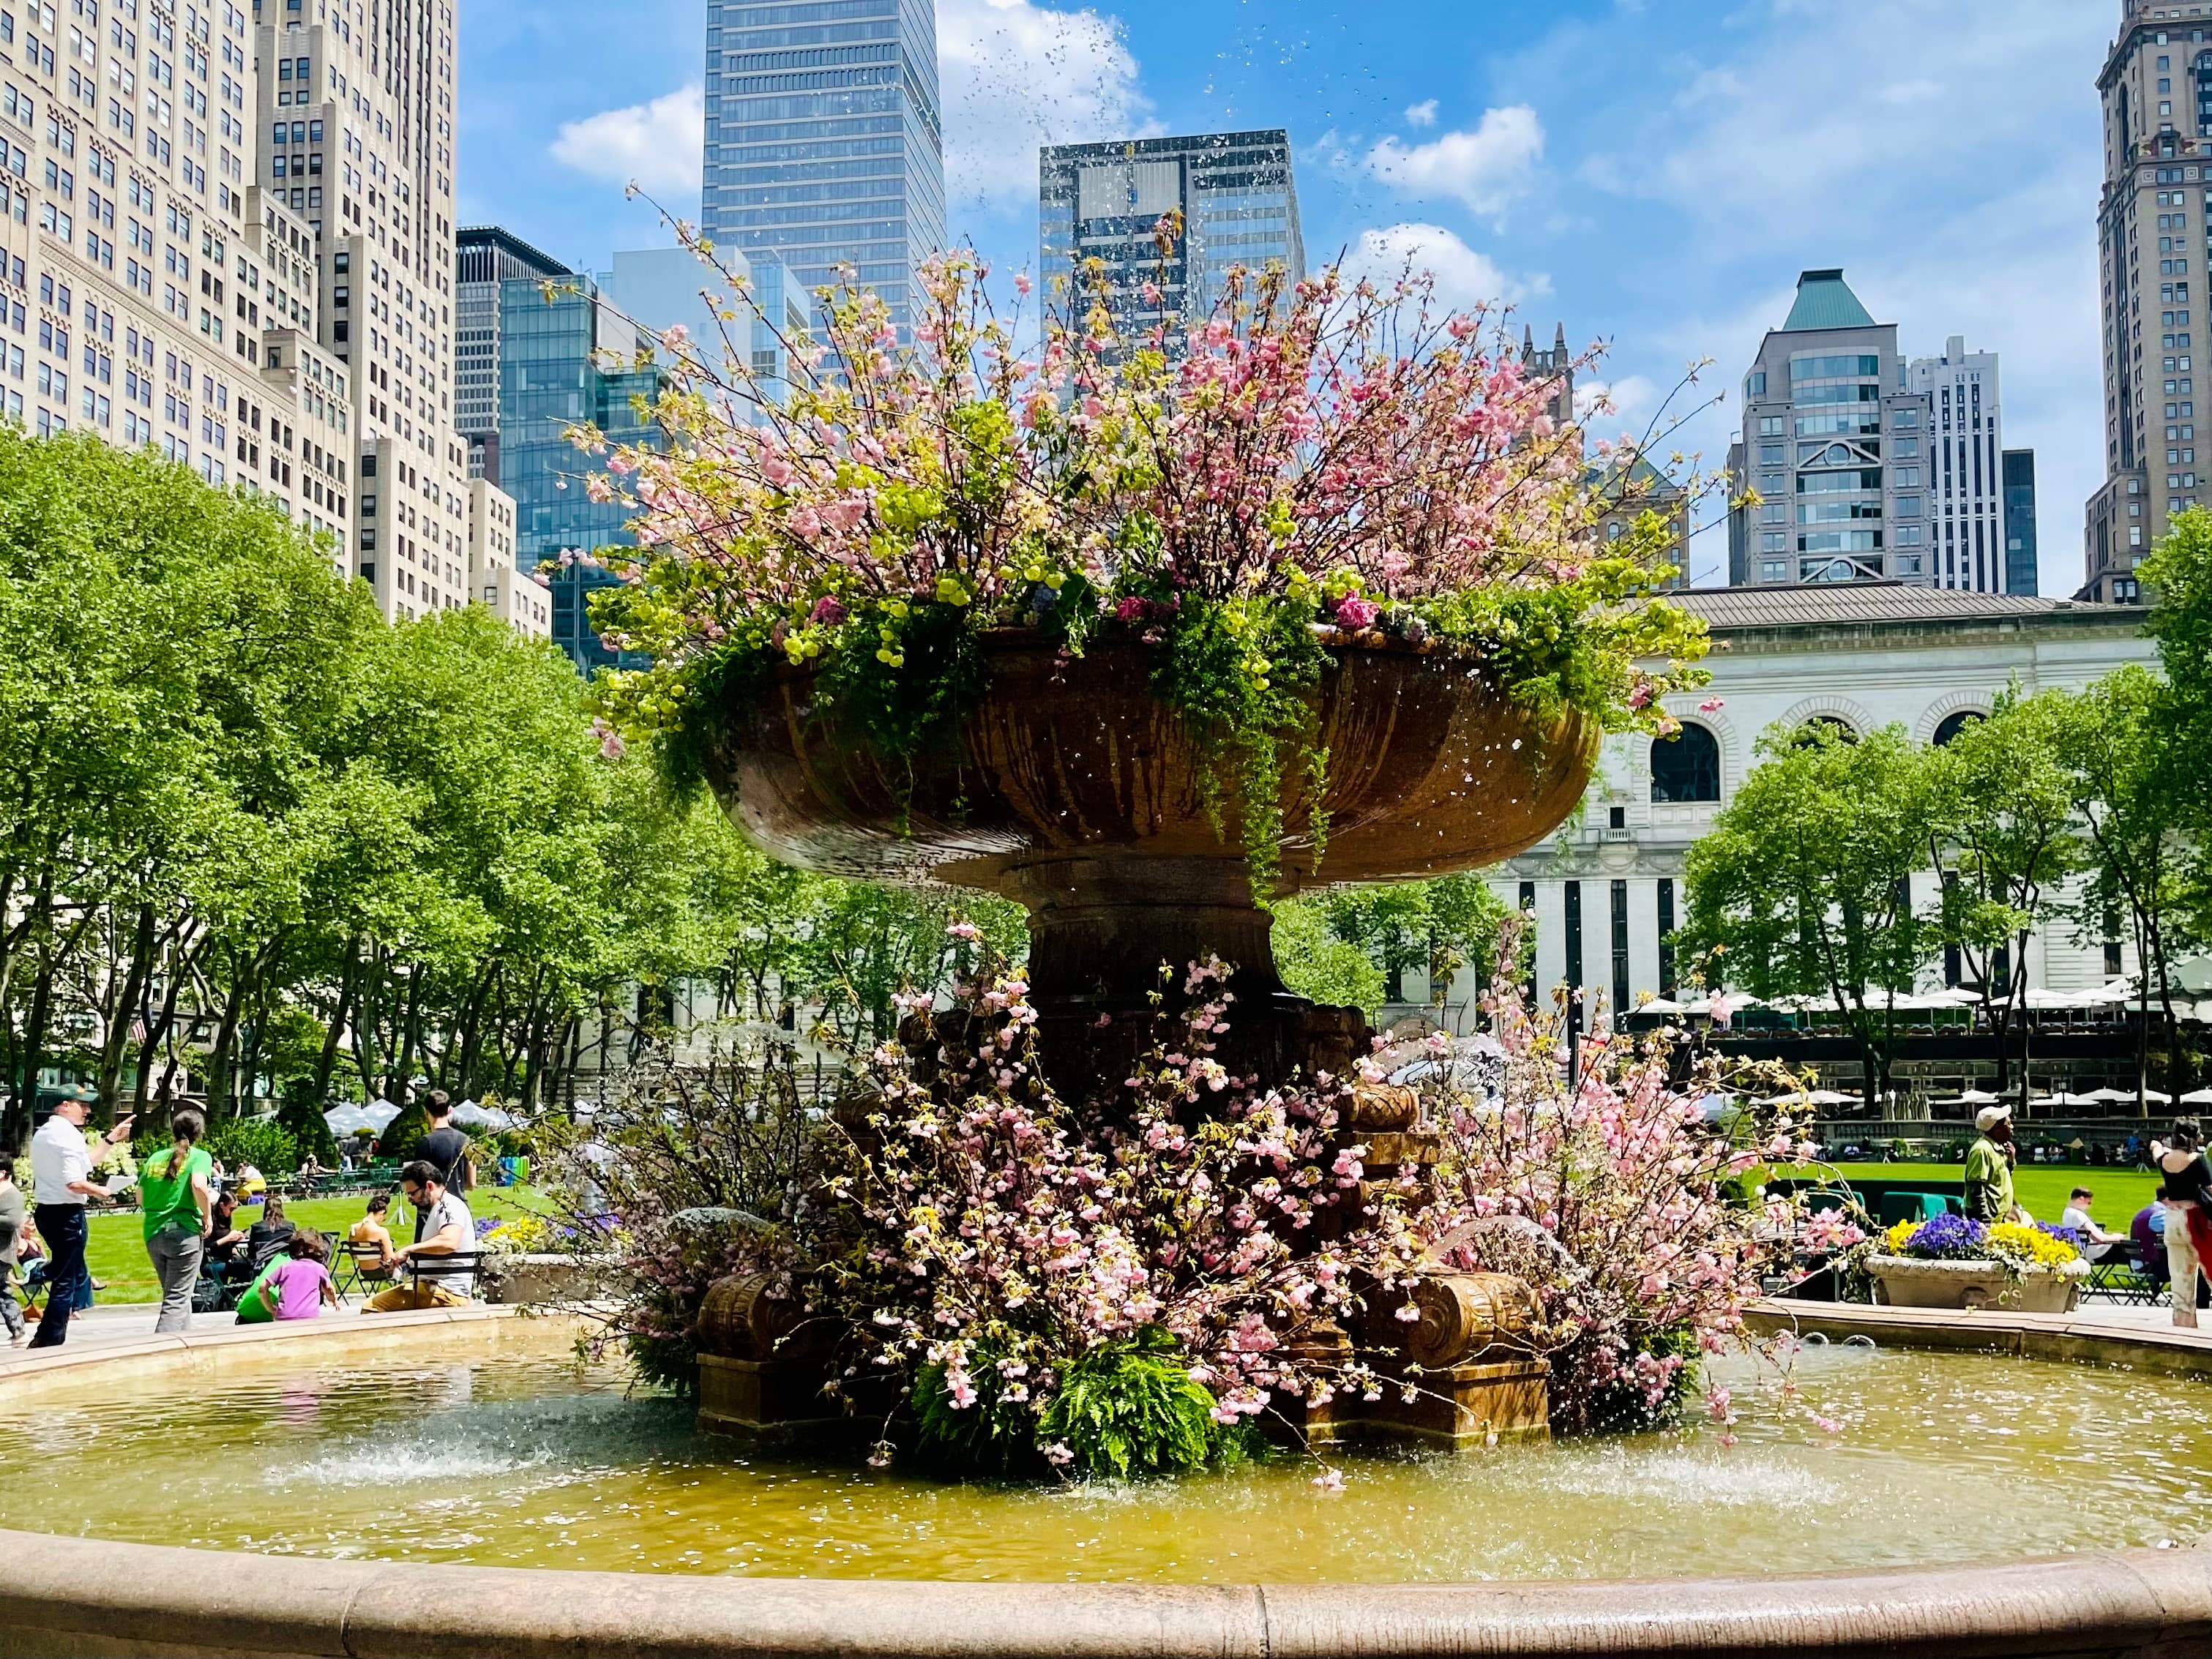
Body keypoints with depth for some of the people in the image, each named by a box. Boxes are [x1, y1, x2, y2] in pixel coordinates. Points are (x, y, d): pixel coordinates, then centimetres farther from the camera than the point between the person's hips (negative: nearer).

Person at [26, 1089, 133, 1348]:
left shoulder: (43, 1133, 13)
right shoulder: (68, 1135, -17)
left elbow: (84, 1162, 18)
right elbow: (74, 1182, -25)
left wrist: (112, 1139, 18)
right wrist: (99, 1191, -7)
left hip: (47, 1211, 10)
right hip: (67, 1214, -10)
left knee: (70, 1272, 22)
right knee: (66, 1280, -2)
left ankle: (44, 1339, 25)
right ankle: (51, 1342, 1)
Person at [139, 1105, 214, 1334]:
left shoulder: (155, 1158, 12)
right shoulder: (199, 1157, -4)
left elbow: (140, 1196, 13)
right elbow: (199, 1185, -21)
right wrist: (208, 1216, -9)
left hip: (153, 1235, 6)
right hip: (184, 1233, -6)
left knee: (176, 1295, 20)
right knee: (177, 1300, -4)